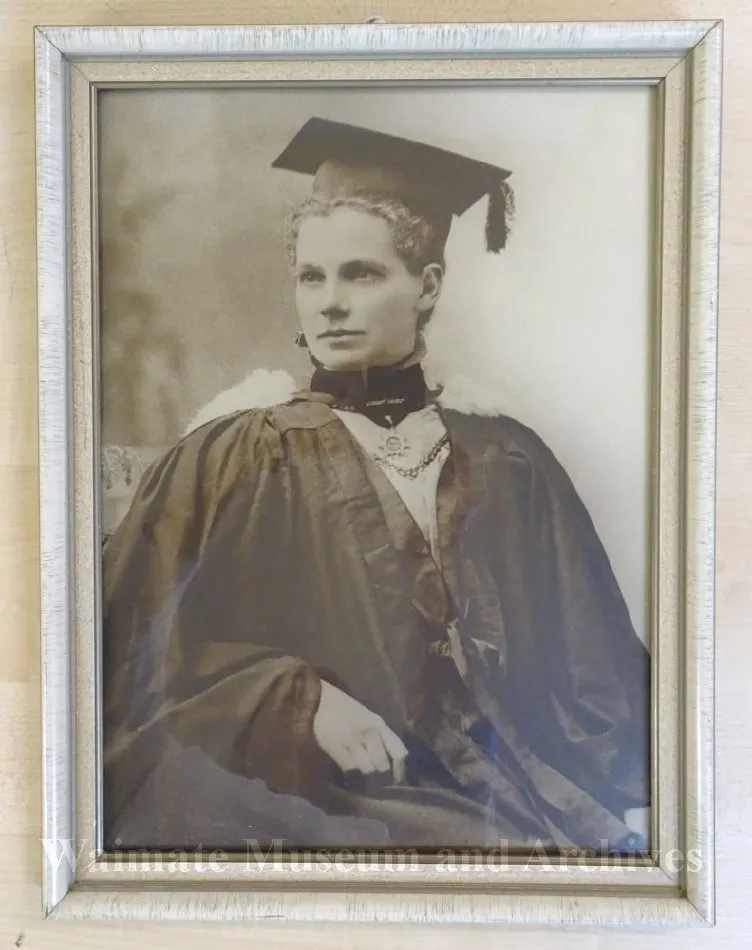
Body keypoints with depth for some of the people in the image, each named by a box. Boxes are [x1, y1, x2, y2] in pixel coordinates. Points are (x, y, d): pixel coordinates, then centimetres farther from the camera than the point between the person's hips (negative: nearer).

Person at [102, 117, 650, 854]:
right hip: (307, 804, -2)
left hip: (505, 798, 3)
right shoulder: (228, 461, 0)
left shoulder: (509, 463, 6)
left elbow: (594, 668, 9)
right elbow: (140, 651, -4)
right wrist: (299, 698, -17)